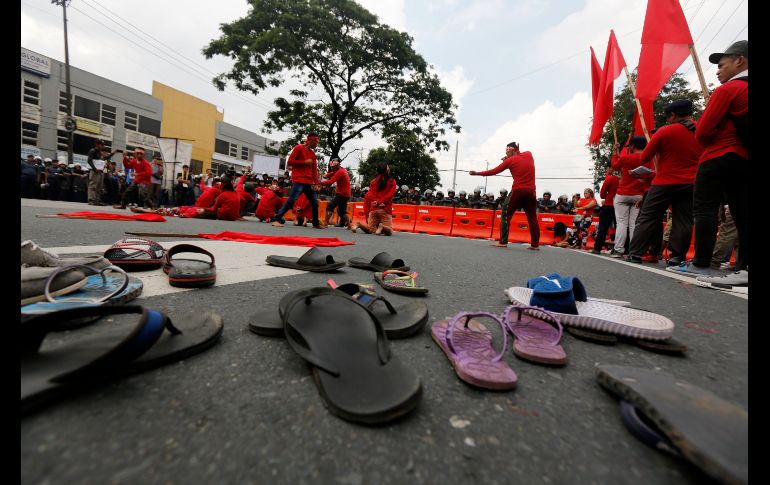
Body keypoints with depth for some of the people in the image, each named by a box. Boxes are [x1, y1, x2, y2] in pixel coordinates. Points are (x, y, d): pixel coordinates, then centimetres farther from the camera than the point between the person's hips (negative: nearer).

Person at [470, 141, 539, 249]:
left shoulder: (510, 160, -1)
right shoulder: (529, 154, 10)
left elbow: (494, 171, 2)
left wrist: (477, 173, 9)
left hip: (517, 191, -4)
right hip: (531, 191, 4)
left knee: (506, 215, 5)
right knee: (532, 218, 8)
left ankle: (503, 242, -1)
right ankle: (535, 244, 9)